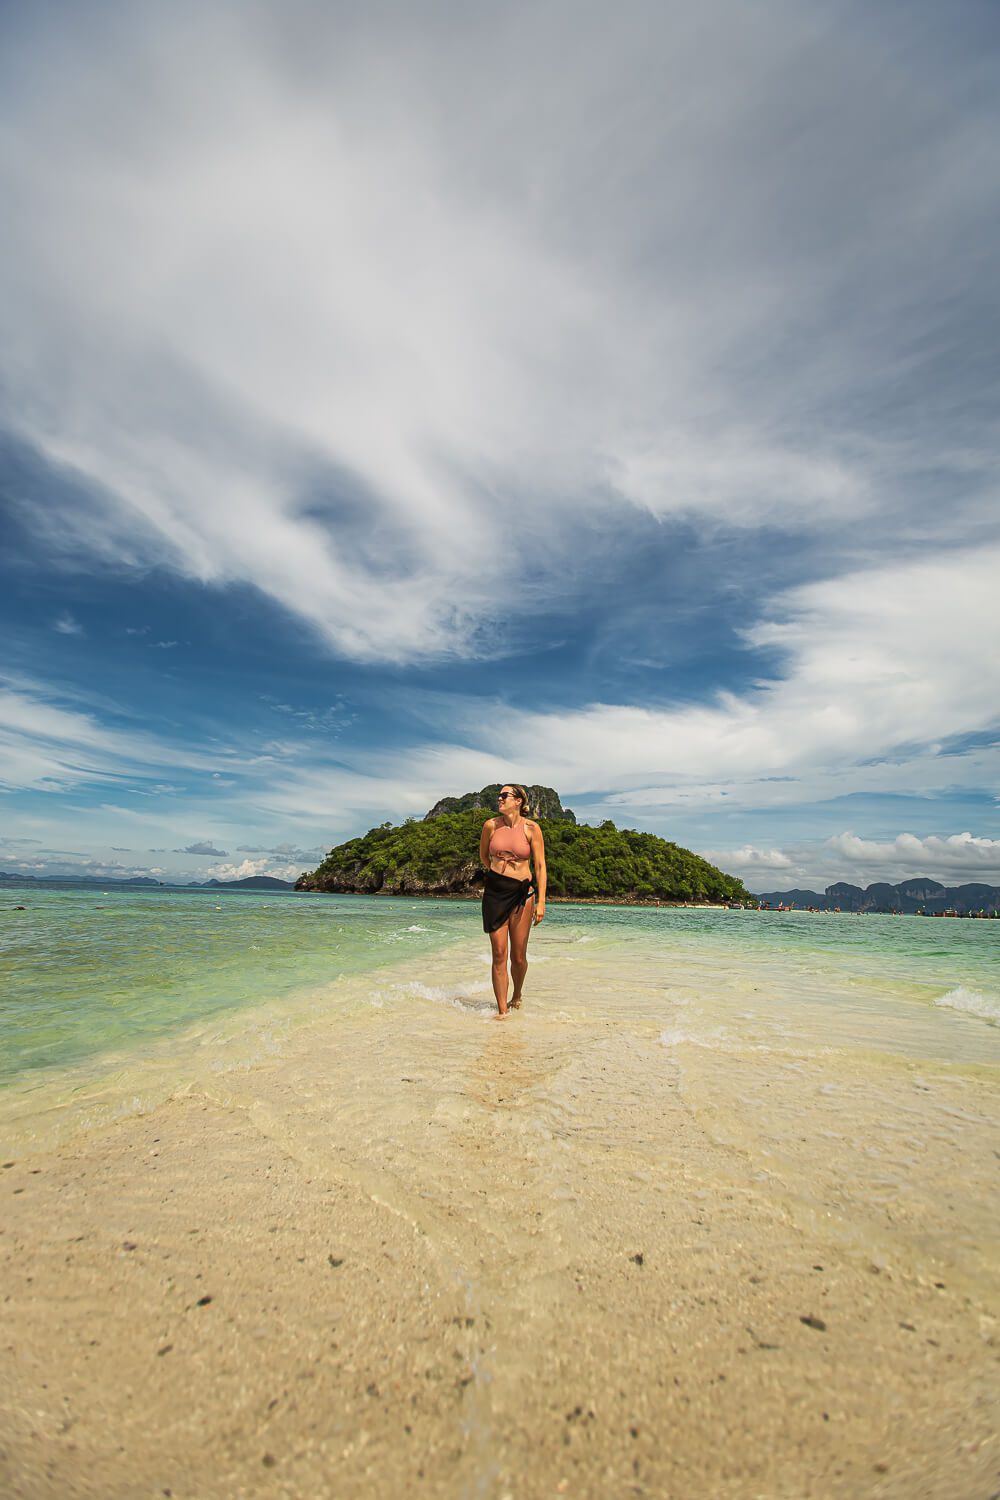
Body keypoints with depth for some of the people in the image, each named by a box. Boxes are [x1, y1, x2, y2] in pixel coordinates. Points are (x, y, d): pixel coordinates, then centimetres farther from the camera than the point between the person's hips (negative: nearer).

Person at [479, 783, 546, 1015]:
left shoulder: (531, 828, -5)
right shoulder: (490, 825, 0)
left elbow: (540, 866, -5)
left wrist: (541, 901, -9)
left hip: (522, 893, -1)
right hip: (494, 892, 1)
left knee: (518, 957, 7)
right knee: (499, 955, 0)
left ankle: (517, 997, 35)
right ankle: (502, 1011, 10)